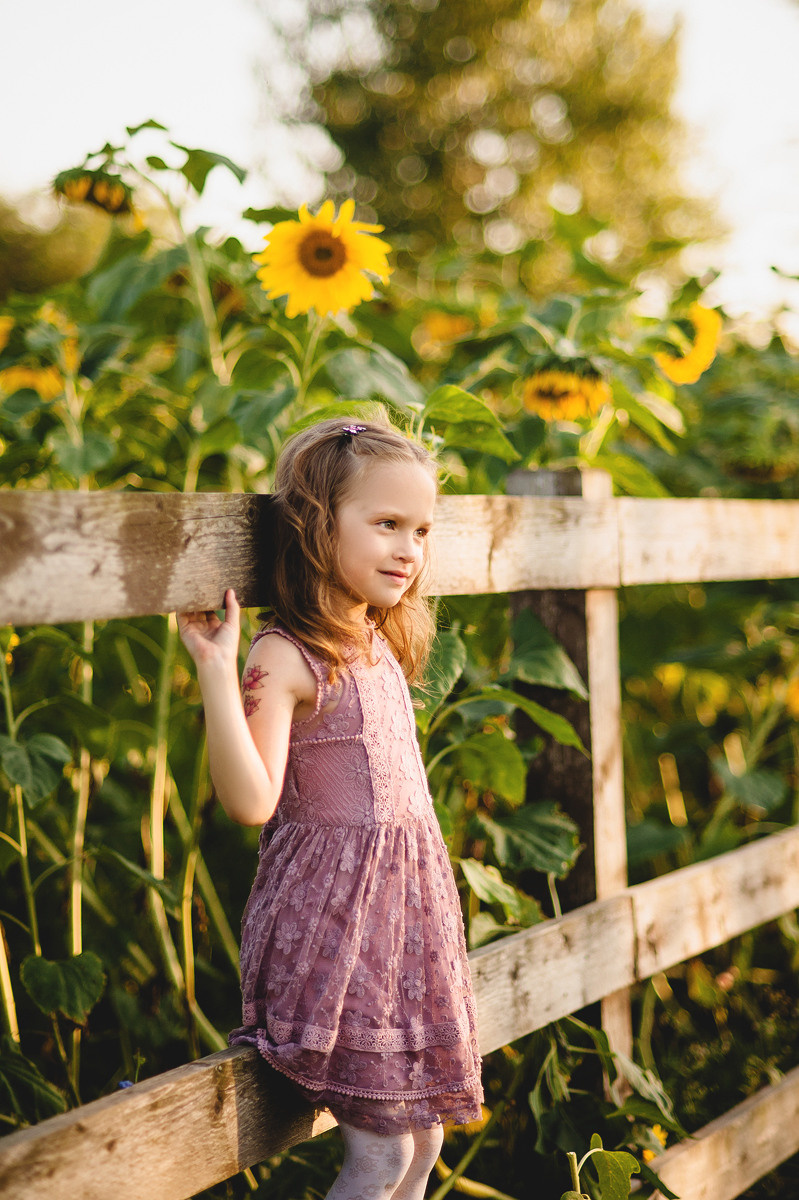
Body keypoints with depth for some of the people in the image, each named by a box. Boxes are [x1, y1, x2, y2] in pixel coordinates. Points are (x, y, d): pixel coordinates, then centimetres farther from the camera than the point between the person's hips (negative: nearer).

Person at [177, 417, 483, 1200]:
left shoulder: (382, 646, 11)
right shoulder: (285, 657, -15)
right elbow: (250, 800, -25)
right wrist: (218, 671, -28)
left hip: (407, 905, 8)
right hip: (334, 917, -8)